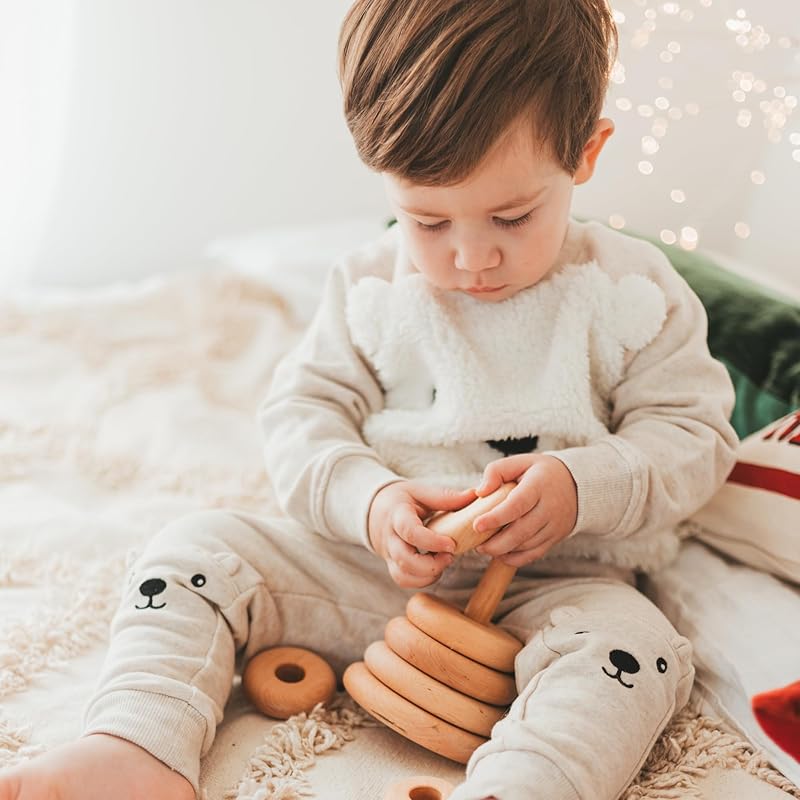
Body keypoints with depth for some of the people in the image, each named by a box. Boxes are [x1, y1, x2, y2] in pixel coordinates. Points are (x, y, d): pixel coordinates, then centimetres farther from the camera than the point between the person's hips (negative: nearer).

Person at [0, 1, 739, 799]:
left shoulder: (631, 290, -4)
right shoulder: (367, 285, 2)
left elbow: (693, 432, -2)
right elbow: (302, 412, 2)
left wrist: (583, 486, -22)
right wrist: (368, 500, -18)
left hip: (550, 584, -1)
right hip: (364, 564, 2)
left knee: (632, 651, -32)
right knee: (196, 548, -12)